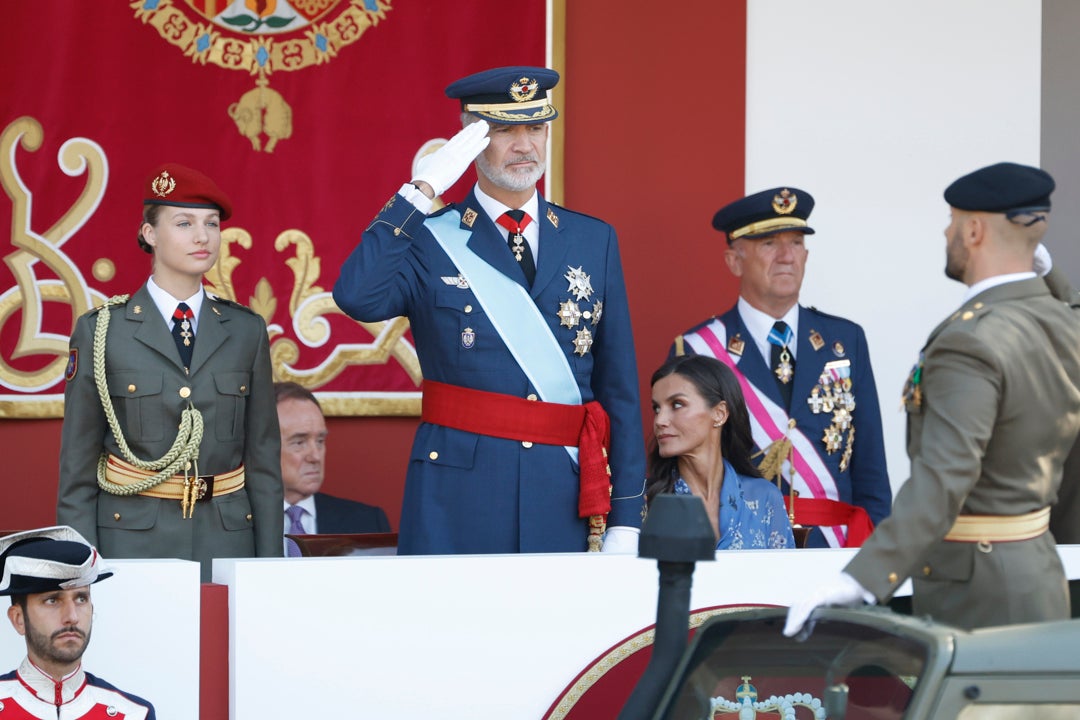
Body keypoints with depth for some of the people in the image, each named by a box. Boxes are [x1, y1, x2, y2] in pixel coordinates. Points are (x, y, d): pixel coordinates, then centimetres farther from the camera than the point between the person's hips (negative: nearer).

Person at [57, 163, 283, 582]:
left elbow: (264, 458, 9)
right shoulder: (100, 332, 1)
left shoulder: (246, 332, 9)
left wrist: (270, 569, 3)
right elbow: (77, 469, 1)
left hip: (227, 539, 2)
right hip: (132, 546, -2)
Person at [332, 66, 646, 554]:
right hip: (457, 503, -2)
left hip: (566, 497, 3)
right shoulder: (430, 241, 3)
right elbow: (357, 298, -19)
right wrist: (420, 192, -15)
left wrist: (625, 520, 5)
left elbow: (619, 389, 11)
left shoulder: (593, 241, 12)